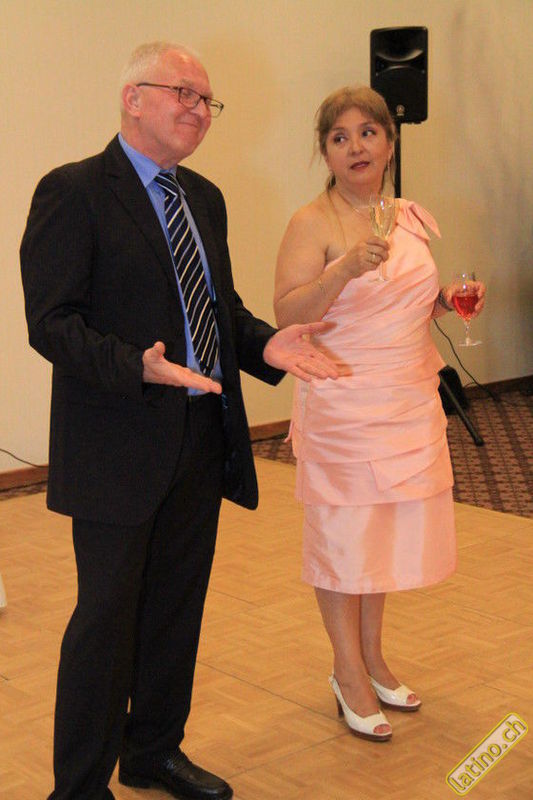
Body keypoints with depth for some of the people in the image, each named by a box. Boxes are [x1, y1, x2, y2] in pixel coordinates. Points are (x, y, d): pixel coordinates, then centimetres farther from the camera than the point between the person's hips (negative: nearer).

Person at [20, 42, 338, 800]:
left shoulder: (204, 198, 14)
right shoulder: (74, 192, -10)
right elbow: (51, 322, -16)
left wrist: (263, 342, -1)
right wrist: (137, 367, -30)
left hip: (202, 441, 8)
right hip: (118, 446, -7)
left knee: (178, 606, 17)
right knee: (106, 615, 1)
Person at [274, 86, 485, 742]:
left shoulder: (411, 218, 9)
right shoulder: (313, 223, -10)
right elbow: (287, 314, -20)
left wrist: (449, 299, 2)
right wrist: (345, 268, -32)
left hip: (409, 402, 6)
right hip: (341, 404, -6)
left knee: (386, 529, 14)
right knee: (342, 530, 4)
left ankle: (372, 658, 31)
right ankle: (349, 672, 19)